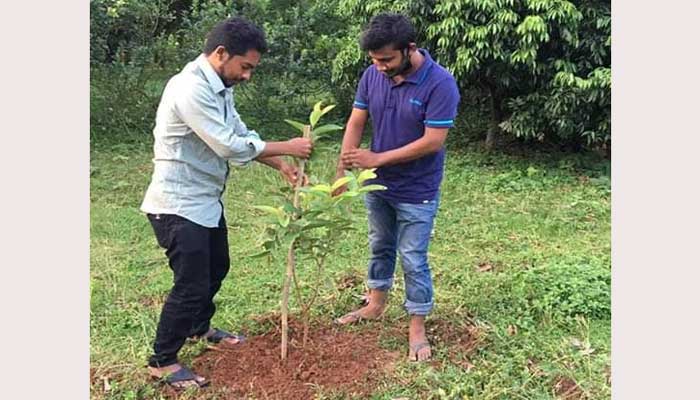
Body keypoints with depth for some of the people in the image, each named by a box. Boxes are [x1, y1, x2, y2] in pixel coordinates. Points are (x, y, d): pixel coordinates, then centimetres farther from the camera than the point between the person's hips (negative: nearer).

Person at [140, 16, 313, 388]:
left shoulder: (220, 86, 7)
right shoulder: (191, 88, -25)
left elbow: (241, 135, 12)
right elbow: (231, 147, -28)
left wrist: (281, 165, 1)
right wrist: (287, 147, -18)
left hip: (206, 200, 10)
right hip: (178, 204, -10)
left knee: (216, 268, 24)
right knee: (191, 283, -3)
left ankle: (199, 327, 47)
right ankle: (162, 361, 16)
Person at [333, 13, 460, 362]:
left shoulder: (440, 84, -23)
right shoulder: (372, 75, -6)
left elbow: (433, 141, -24)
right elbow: (356, 123, -1)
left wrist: (376, 159, -23)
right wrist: (343, 170, -12)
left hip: (417, 192, -5)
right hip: (378, 185, 5)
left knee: (413, 260, 4)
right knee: (380, 247, 21)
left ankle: (417, 327, 20)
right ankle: (375, 304, 41)